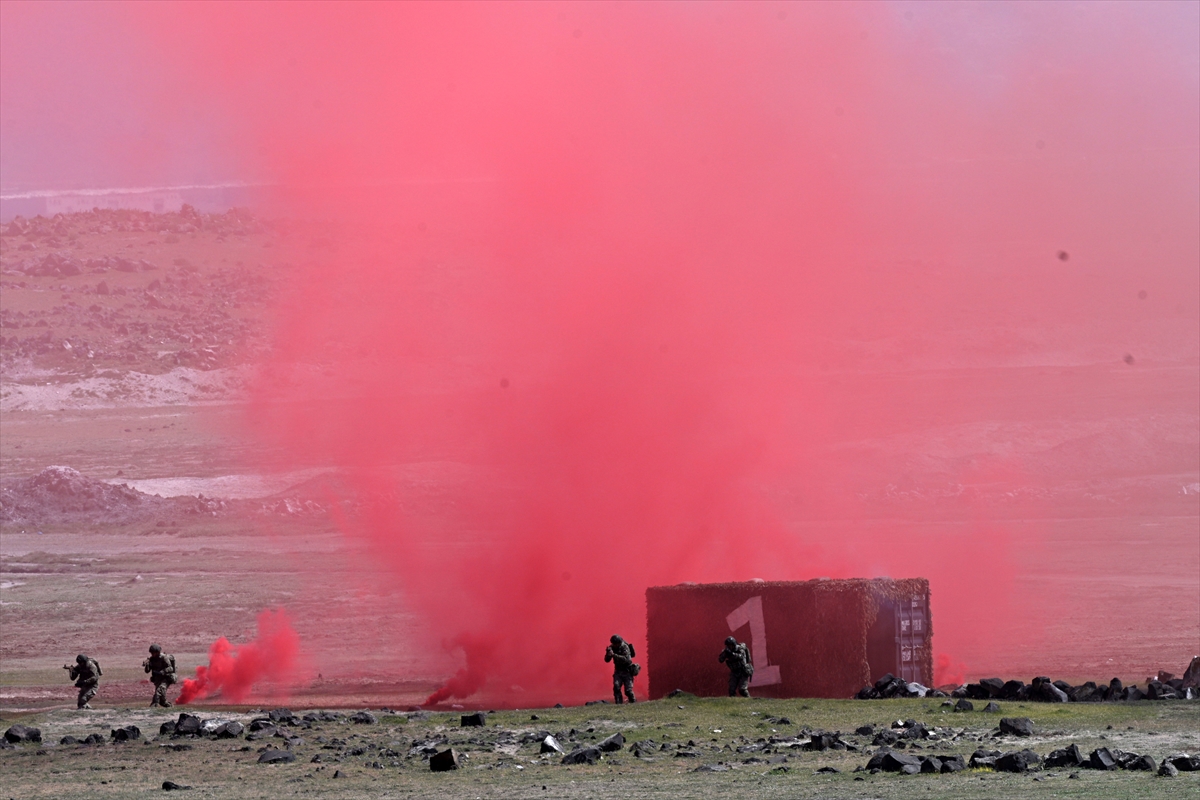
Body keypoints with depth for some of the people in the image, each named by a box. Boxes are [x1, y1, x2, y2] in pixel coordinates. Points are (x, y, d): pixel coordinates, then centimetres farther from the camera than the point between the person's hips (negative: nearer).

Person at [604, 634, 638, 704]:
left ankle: (633, 702, 11)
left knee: (628, 690, -8)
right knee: (616, 687, -14)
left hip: (627, 671, -5)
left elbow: (626, 659, -32)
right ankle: (618, 703, -10)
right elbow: (607, 660, 1)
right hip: (618, 671, 5)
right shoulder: (612, 648, -1)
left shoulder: (625, 647, -18)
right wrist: (608, 653, -21)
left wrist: (614, 655, -37)